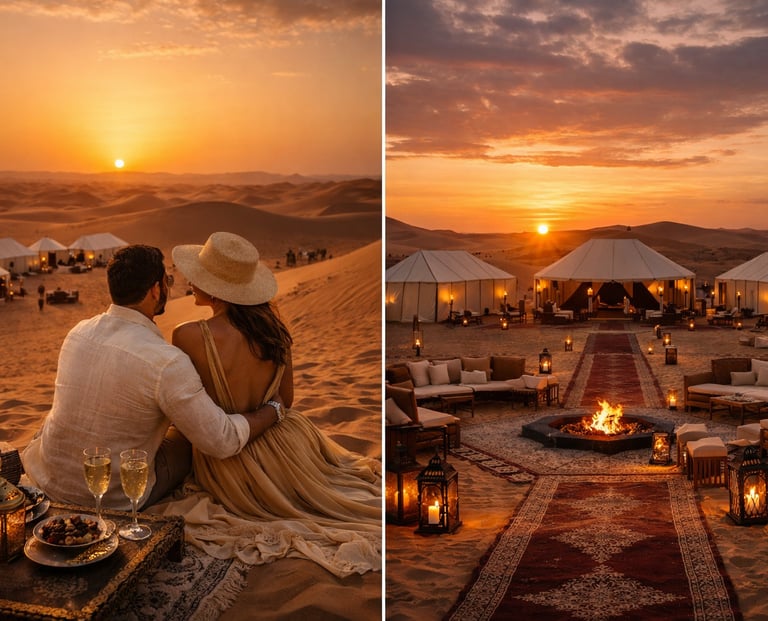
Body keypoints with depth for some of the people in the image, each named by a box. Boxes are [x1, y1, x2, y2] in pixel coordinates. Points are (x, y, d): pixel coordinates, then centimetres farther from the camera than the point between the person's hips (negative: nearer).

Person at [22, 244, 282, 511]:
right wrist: (273, 409, -6)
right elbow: (222, 442, -22)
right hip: (115, 498, -6)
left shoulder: (79, 332, -5)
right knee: (186, 436, 19)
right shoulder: (166, 362, -27)